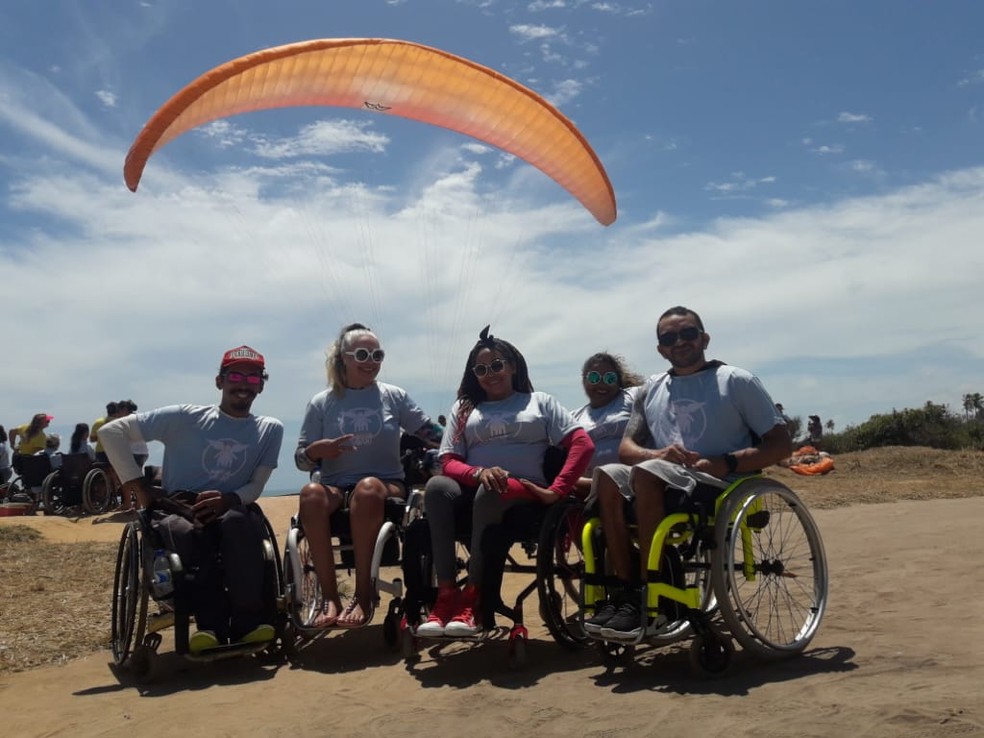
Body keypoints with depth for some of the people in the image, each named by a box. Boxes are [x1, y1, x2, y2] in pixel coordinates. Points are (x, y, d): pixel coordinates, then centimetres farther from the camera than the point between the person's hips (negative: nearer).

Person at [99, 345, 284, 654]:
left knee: (239, 523, -36)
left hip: (231, 510, 2)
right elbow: (111, 431, 0)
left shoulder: (270, 429, 7)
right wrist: (137, 485, -6)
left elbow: (256, 486, 6)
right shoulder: (185, 417, 0)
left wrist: (229, 499, -16)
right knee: (192, 533, -38)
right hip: (177, 509, -1)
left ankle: (246, 622, -29)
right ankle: (212, 625, -27)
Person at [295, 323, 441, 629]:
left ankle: (363, 593, -31)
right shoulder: (321, 403, 9)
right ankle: (329, 597, -30)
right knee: (311, 493, -35)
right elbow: (301, 460, 8)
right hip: (335, 487, 1)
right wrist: (317, 450, -14)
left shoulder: (394, 397, 10)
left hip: (387, 484, -1)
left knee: (368, 488, -38)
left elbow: (435, 434, 4)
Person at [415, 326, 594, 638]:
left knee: (489, 492, -38)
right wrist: (479, 472, -16)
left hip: (524, 492, -2)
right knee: (436, 486, -32)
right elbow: (450, 462, 8)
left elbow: (583, 444, 2)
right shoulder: (464, 408, 21)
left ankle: (473, 595, -29)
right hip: (474, 489, 3)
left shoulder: (539, 402, 14)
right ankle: (446, 594, -35)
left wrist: (556, 491, -12)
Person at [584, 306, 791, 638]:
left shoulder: (737, 381, 7)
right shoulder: (651, 389, 20)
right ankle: (627, 588, -24)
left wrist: (725, 463, -14)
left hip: (722, 489, -4)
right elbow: (626, 448, 13)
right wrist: (658, 454, -11)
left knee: (646, 473, -33)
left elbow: (781, 444, 2)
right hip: (664, 483, 5)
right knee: (606, 476, -25)